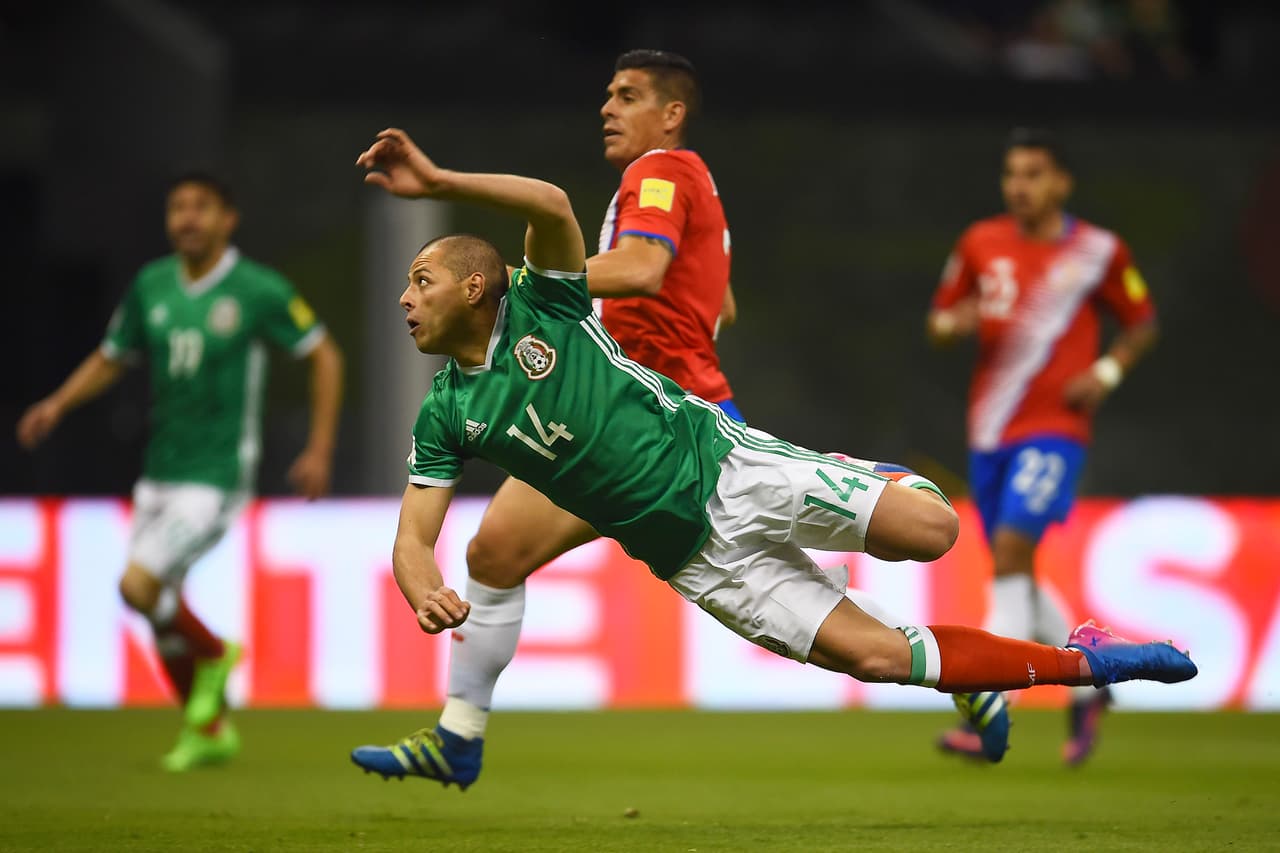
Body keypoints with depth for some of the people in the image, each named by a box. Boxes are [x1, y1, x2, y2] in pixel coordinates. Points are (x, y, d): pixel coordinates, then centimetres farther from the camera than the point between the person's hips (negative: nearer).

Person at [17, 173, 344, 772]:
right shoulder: (151, 286, 3)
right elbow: (110, 359, 15)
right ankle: (210, 730, 28)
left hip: (216, 477, -6)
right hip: (159, 473, 6)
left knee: (137, 586, -19)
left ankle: (213, 655, 10)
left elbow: (324, 355, -2)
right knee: (161, 608, 10)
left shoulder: (260, 291, -11)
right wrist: (57, 404, -2)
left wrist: (319, 450, -6)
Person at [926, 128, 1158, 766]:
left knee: (1011, 550, -21)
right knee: (1013, 573, 10)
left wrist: (1107, 372, -7)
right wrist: (955, 324, -9)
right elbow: (939, 320, 14)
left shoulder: (1098, 252, -1)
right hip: (990, 428, 5)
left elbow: (1142, 324, 11)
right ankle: (1087, 689, 32)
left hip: (1055, 427, -5)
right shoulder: (980, 244, 6)